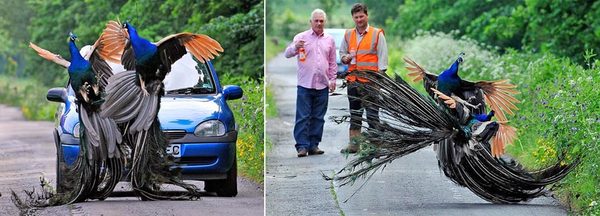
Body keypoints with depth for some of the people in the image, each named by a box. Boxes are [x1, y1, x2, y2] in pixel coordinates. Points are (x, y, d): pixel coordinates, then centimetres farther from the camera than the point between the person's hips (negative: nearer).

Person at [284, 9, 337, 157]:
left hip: (322, 85, 3)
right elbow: (287, 54, -6)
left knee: (318, 117, 5)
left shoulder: (329, 40, 13)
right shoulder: (302, 37, 3)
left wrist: (333, 79, 11)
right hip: (305, 84, -3)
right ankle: (302, 146, -5)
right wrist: (295, 47, -27)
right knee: (303, 117, -6)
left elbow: (332, 63, 19)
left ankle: (314, 145, 11)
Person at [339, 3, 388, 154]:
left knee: (372, 113, -3)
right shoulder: (348, 35, 13)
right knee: (354, 114, 10)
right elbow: (342, 52, 24)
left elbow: (382, 57, -3)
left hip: (371, 81, -5)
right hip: (353, 80, 5)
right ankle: (353, 144, 15)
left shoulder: (377, 34, -1)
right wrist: (345, 58, 0)